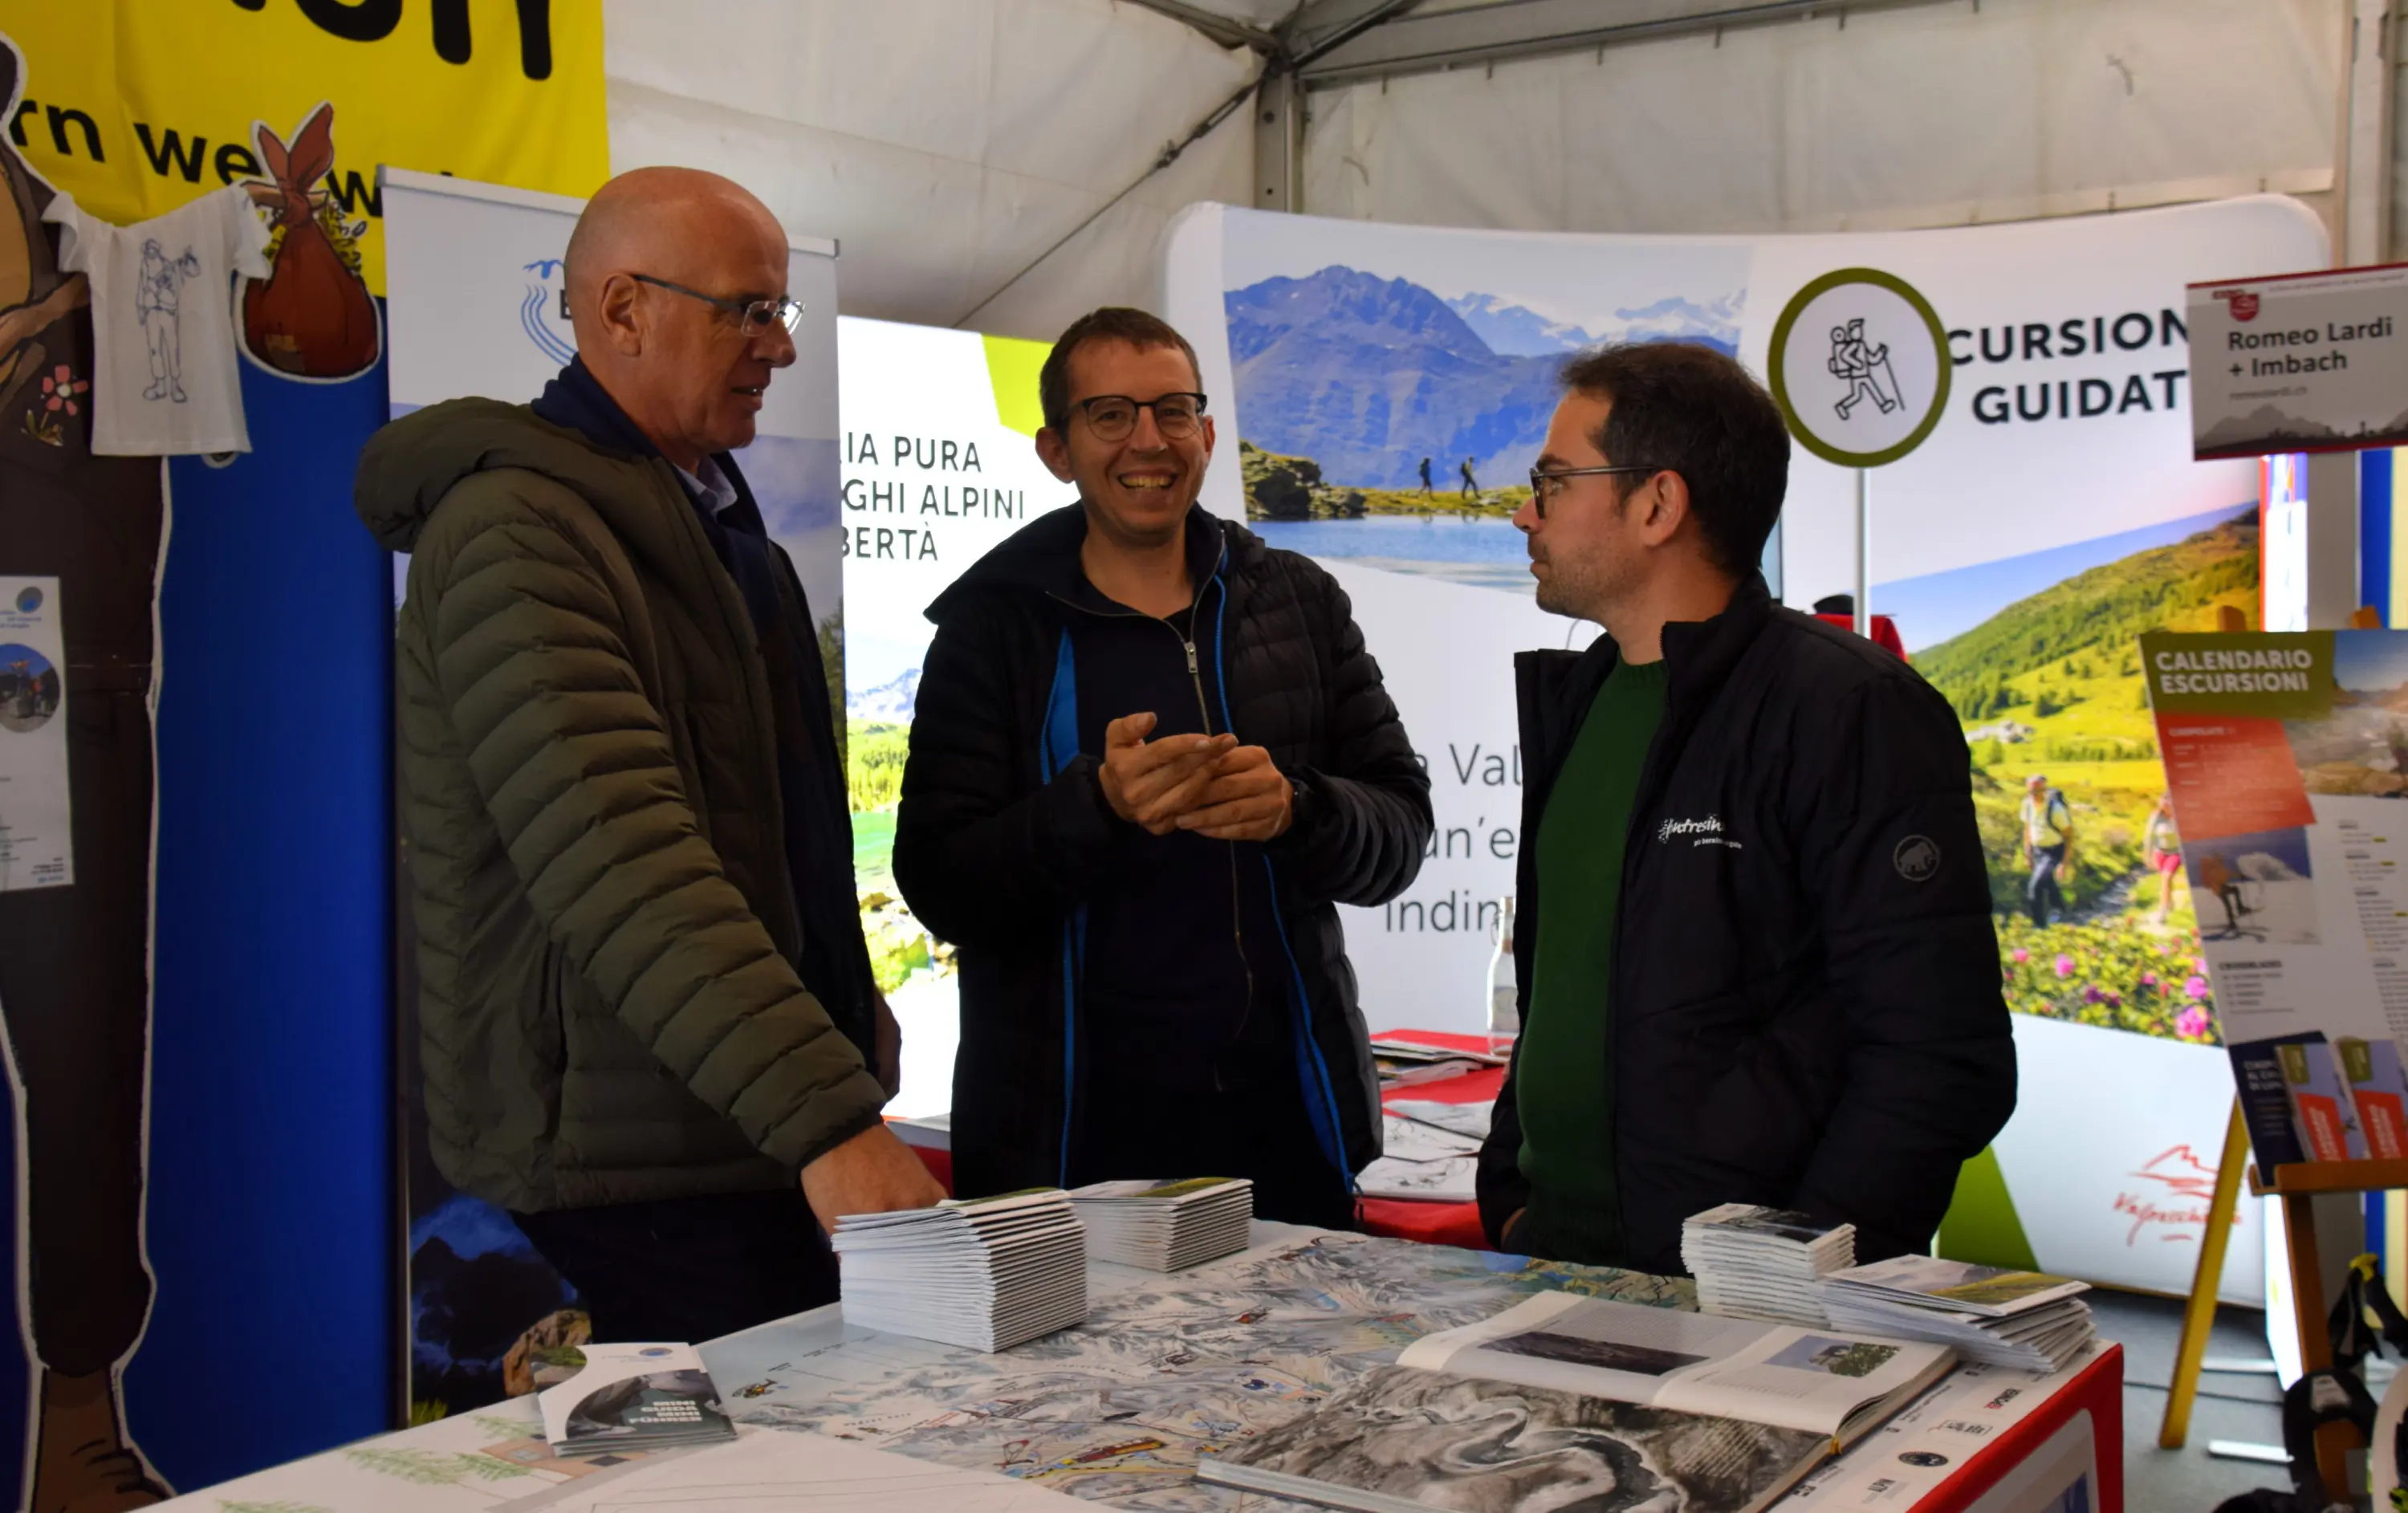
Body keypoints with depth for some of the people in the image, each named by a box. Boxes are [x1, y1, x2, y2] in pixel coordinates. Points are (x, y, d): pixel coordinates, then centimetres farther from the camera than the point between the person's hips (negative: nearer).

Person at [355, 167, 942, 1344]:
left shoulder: (702, 506, 17)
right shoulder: (519, 532, -17)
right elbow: (620, 870, -29)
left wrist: (841, 996, 23)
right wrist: (827, 1115, -34)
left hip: (751, 1138, 9)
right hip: (633, 1167, -9)